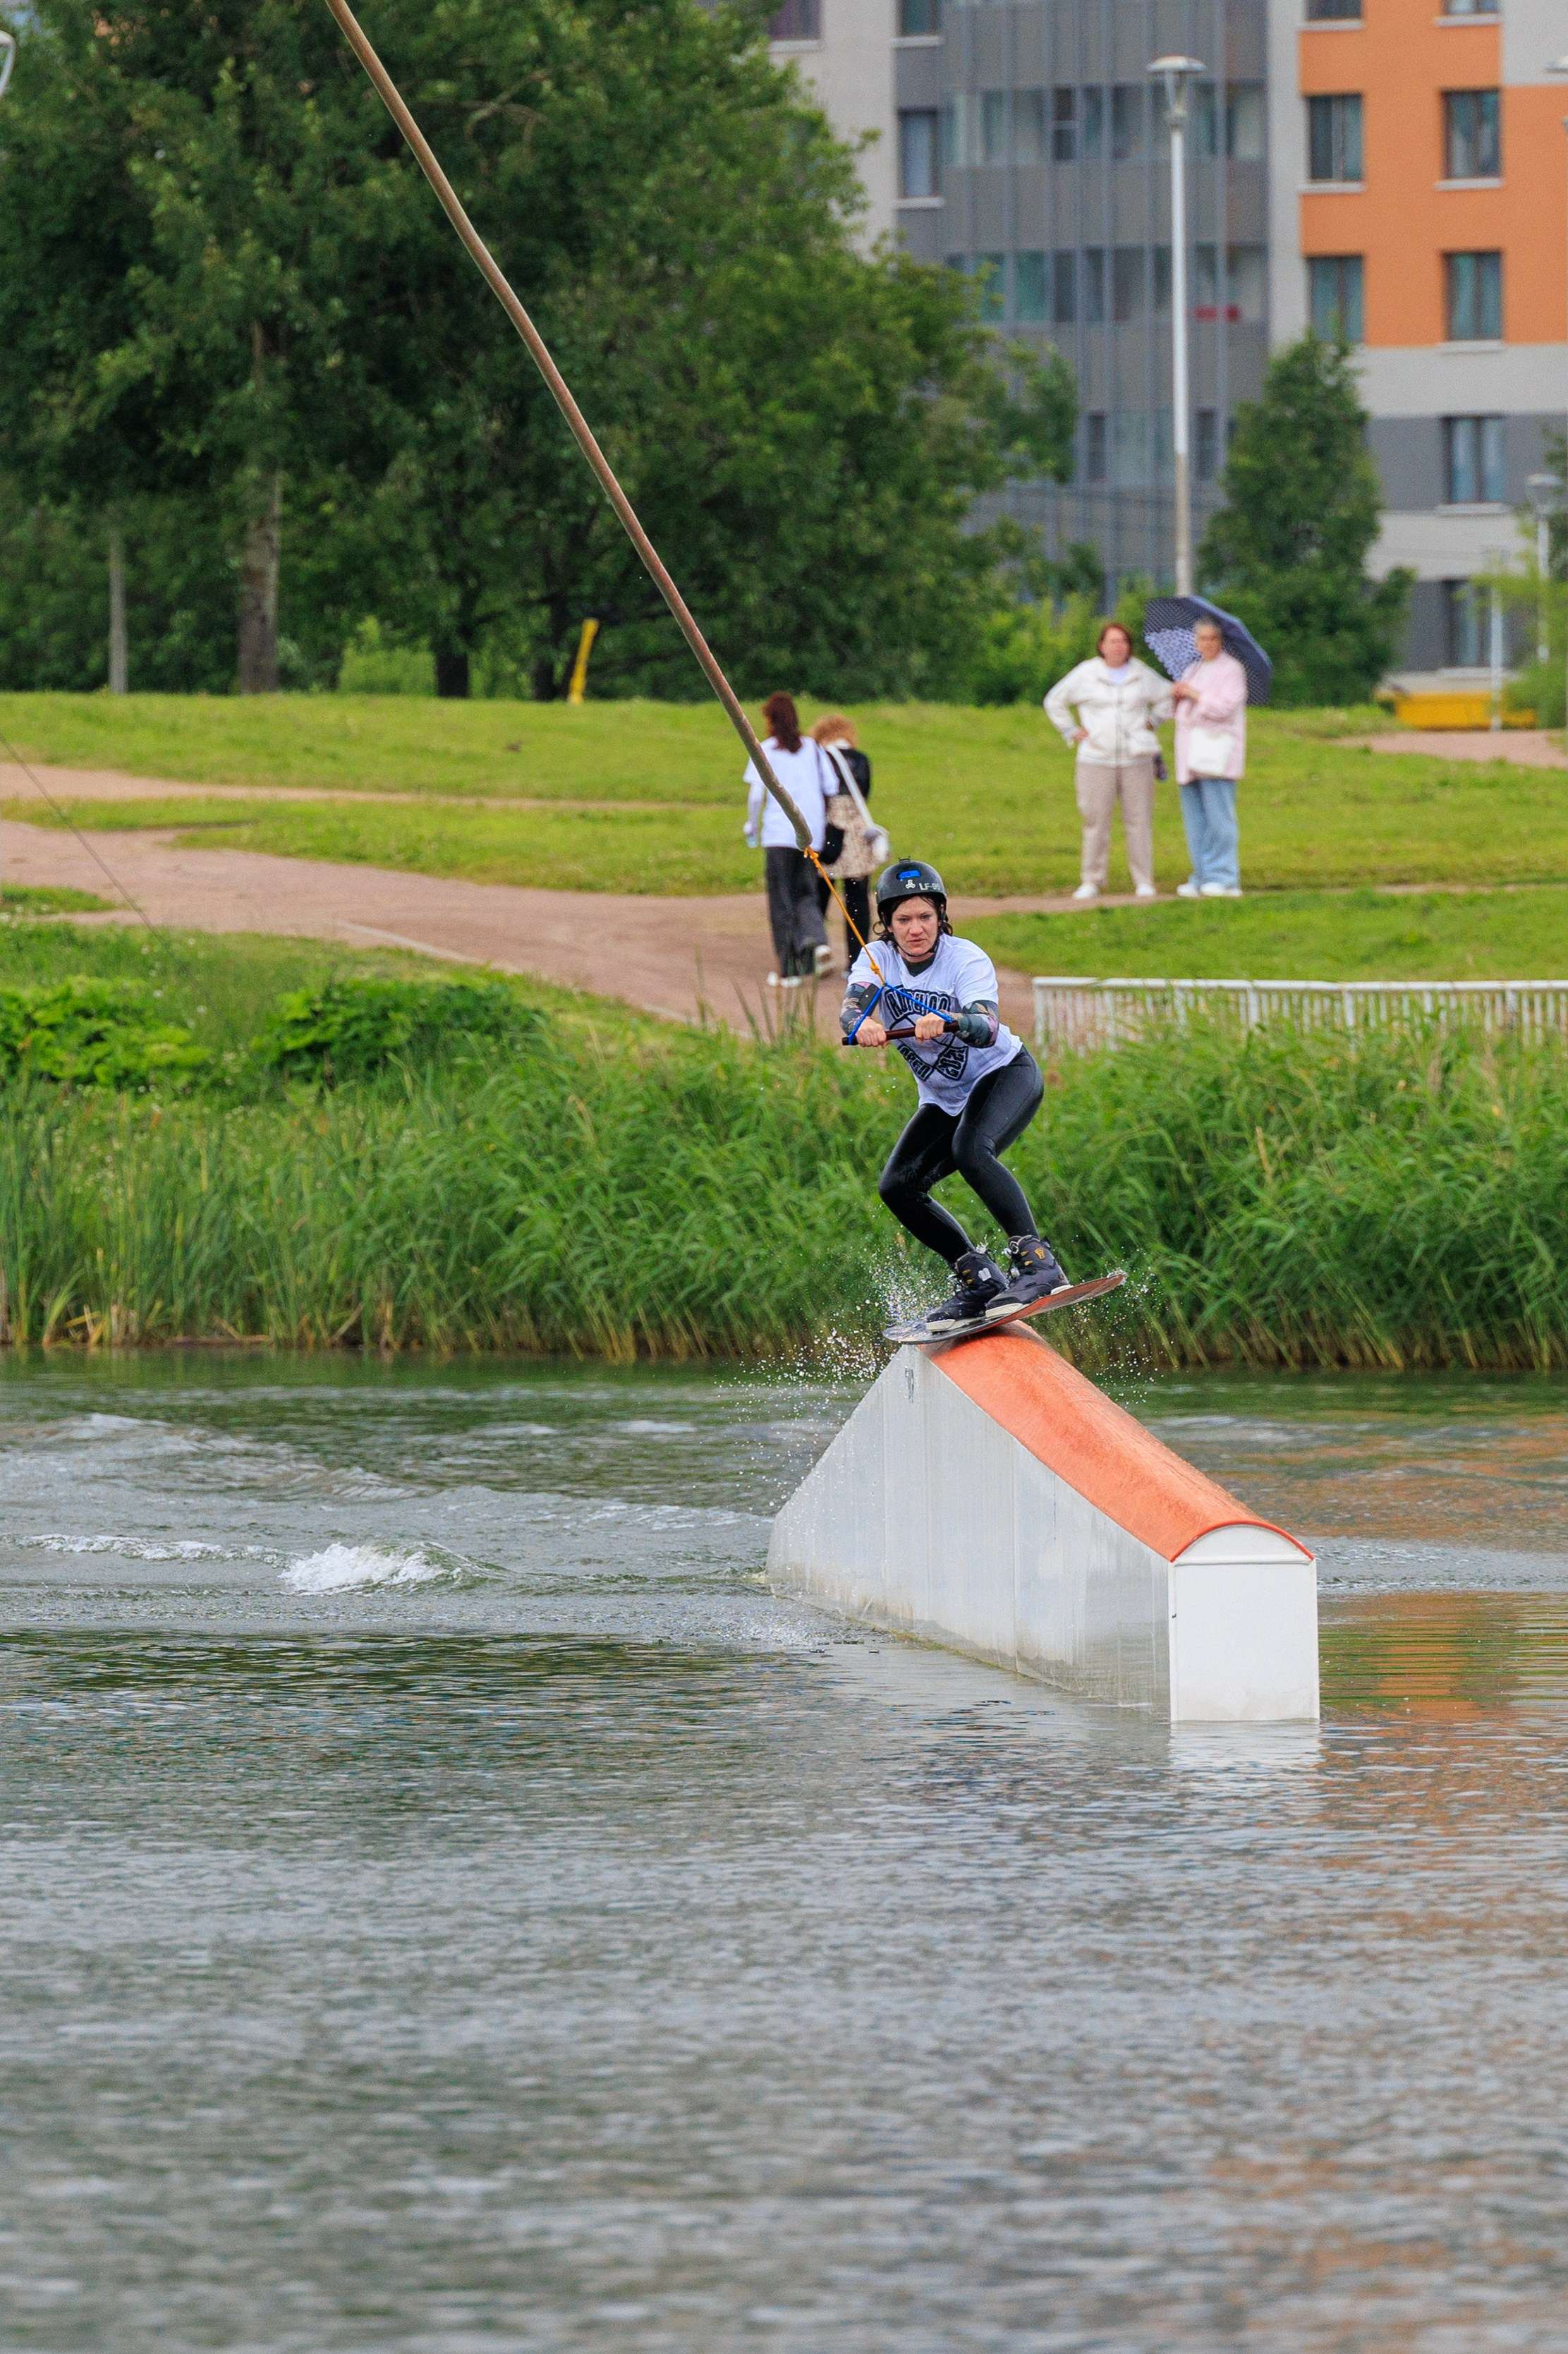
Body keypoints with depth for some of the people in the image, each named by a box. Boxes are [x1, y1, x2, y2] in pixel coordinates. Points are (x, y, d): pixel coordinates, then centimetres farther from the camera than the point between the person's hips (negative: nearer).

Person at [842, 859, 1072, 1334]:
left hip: (1006, 1076, -6)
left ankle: (1038, 1262, -35)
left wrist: (948, 1022, -60)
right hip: (944, 1099, 6)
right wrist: (862, 1024, -54)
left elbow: (988, 1029, -38)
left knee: (970, 1150, -34)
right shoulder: (878, 958, -10)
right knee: (897, 1187, -8)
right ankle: (980, 1281, 5)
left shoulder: (966, 959, -22)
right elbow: (851, 1006, -29)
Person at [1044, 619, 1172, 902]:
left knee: (1139, 820, -2)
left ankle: (1144, 882, 3)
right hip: (1097, 759, -1)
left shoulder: (1142, 675, 9)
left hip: (1136, 759, 1)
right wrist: (1070, 732, 8)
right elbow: (1054, 701, 15)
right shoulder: (1086, 675, 5)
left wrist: (1152, 722, 13)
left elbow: (1166, 698, 24)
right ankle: (1092, 881, 1)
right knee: (1096, 820, -5)